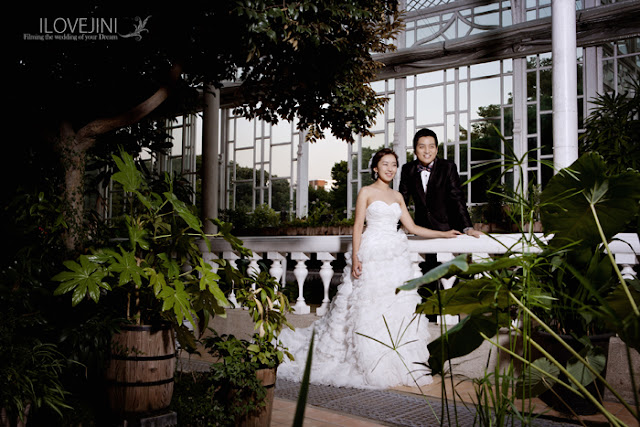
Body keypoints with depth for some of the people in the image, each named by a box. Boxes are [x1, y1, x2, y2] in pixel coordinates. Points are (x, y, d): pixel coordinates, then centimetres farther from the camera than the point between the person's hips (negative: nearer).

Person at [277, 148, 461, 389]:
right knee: (370, 310, -6)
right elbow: (358, 225, -3)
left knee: (399, 309, 1)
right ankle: (371, 369, 4)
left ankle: (396, 367, 9)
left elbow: (412, 227, 16)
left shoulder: (397, 196, 16)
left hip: (396, 257, 5)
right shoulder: (366, 192, 2)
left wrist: (444, 234, 13)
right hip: (372, 255, -5)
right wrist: (355, 257, -12)